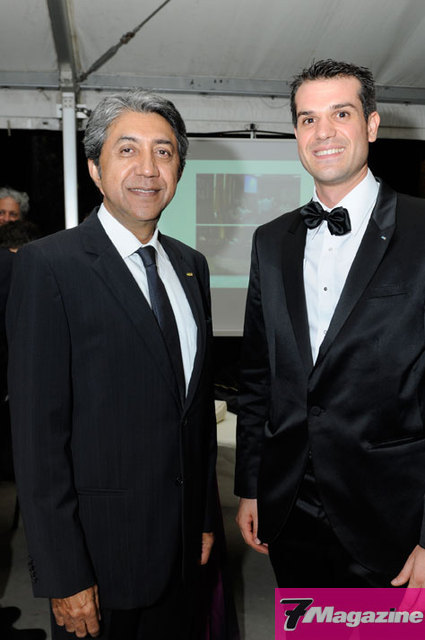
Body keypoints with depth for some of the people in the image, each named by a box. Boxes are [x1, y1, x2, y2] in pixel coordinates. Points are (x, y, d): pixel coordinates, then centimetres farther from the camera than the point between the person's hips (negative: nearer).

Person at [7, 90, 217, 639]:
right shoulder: (48, 265, -14)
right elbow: (38, 433, -16)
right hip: (99, 552, -5)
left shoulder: (190, 265, 6)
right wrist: (64, 577, -14)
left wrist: (206, 517, 12)